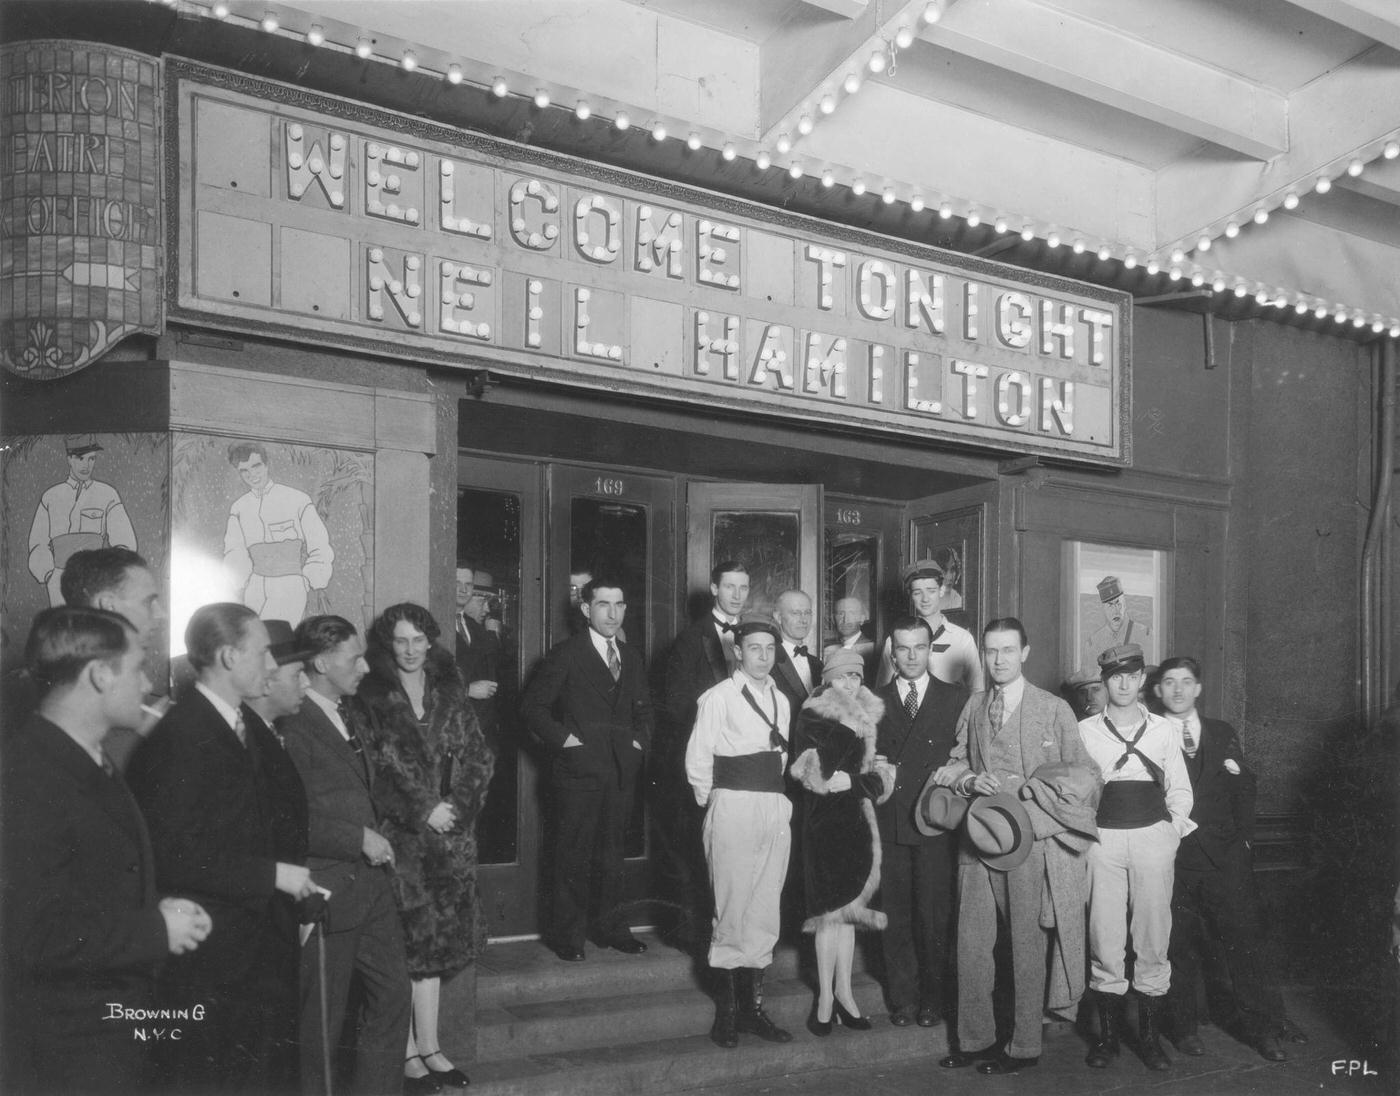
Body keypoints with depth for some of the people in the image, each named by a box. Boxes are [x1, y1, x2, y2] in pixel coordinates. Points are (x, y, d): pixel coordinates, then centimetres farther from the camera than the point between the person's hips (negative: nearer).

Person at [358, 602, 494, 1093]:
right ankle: (407, 1053, 6)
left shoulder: (449, 693, 8)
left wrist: (456, 805, -7)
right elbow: (380, 766, -8)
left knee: (437, 939, 8)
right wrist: (424, 810, -11)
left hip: (448, 833, 4)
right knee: (404, 942, -3)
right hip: (397, 833, -4)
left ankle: (429, 1046, 16)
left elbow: (477, 756, 6)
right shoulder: (372, 696, -3)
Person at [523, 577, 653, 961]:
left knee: (612, 853, 13)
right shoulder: (566, 655, -5)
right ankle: (566, 935, 10)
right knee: (573, 855, 1)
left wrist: (641, 739, 9)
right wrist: (561, 739, -12)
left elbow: (643, 706, 25)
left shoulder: (632, 656, 14)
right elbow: (532, 705, -5)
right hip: (578, 770, -5)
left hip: (622, 770, 5)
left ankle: (611, 926, 23)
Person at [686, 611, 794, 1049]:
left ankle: (754, 1008, 18)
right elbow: (697, 761, -4)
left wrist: (777, 798, 10)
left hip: (775, 811, 6)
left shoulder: (780, 700, 13)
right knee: (732, 912, -2)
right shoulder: (718, 698, -5)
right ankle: (726, 1011, 8)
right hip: (733, 812, -6)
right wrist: (714, 802, 3)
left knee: (765, 914, 9)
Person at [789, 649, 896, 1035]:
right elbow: (809, 775, -10)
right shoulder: (812, 717, -3)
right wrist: (865, 780, -14)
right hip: (823, 820, -4)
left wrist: (849, 780, -3)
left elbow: (875, 775, 15)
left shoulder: (866, 719, 13)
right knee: (831, 908, -4)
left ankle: (843, 991, 15)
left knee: (845, 908, 7)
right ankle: (826, 996, 4)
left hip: (856, 820, 4)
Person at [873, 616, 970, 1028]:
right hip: (889, 824, 2)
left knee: (934, 916, 0)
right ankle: (902, 998, 16)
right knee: (895, 916, 5)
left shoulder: (957, 699, 6)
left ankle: (933, 998, 14)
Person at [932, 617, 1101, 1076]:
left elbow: (1085, 775, -3)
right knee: (970, 942, 6)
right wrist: (971, 780, -7)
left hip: (1030, 836, -4)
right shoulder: (973, 707, 9)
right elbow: (954, 763, 15)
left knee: (1026, 944, 4)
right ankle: (974, 1038, 20)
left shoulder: (1054, 710, -2)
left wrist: (1023, 787, -13)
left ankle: (1024, 1046, 16)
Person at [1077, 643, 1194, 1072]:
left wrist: (1175, 826, -1)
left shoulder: (1165, 731, 10)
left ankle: (1150, 1037, 12)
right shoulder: (1085, 731, 7)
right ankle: (1108, 1034, 11)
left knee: (1153, 938, 2)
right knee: (1105, 939, -1)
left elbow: (1180, 788, 13)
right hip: (1102, 839, -1)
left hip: (1153, 837, 1)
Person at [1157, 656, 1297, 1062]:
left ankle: (1257, 1022, 12)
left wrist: (1242, 836, 5)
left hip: (1224, 855, 3)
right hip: (1172, 857, -2)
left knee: (1243, 936, 1)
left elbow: (1244, 789, 14)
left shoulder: (1224, 734, 13)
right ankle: (1184, 1026, 15)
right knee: (1180, 945, 3)